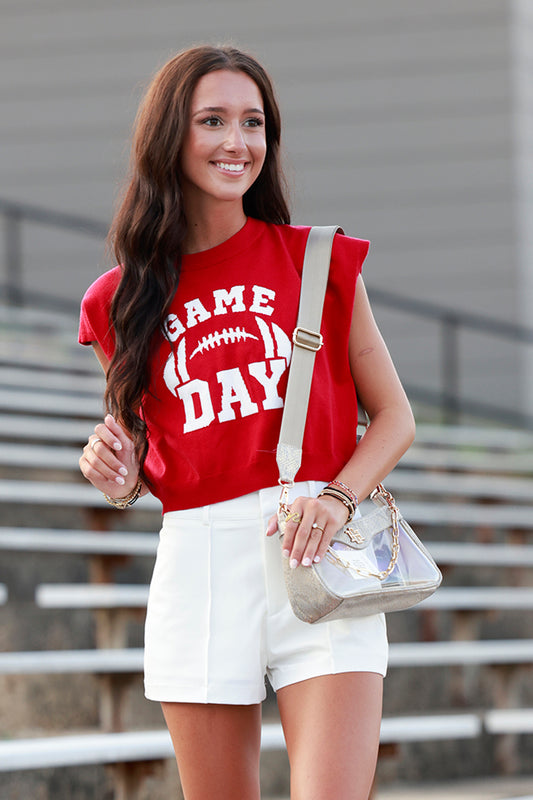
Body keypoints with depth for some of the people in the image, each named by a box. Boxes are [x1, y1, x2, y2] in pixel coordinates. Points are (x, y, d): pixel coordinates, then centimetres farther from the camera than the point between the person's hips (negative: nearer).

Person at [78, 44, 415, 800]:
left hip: (319, 558, -2)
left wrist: (336, 499, -11)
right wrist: (116, 476, -5)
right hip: (197, 560, 2)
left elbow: (394, 416, 8)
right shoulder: (125, 299, 10)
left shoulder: (320, 262, 6)